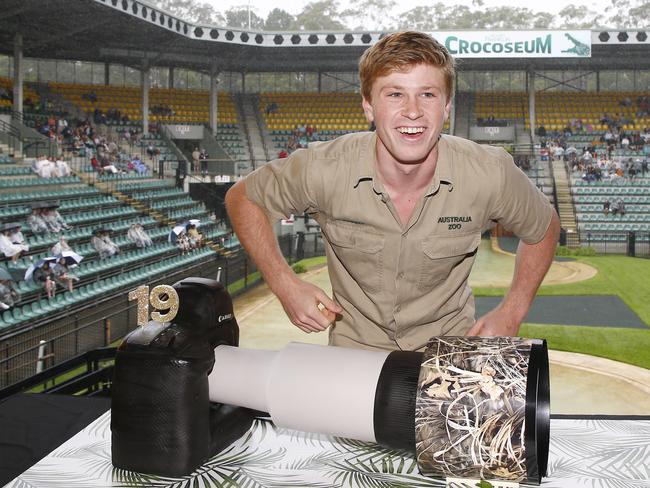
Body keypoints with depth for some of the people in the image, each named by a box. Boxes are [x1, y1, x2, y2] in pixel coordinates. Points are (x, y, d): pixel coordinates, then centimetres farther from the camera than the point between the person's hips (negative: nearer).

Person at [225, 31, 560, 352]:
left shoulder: (490, 174, -16)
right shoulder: (325, 169, -19)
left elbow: (544, 228, 5)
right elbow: (242, 198, -1)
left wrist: (510, 315, -3)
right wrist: (285, 284, -11)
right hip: (355, 346, 0)